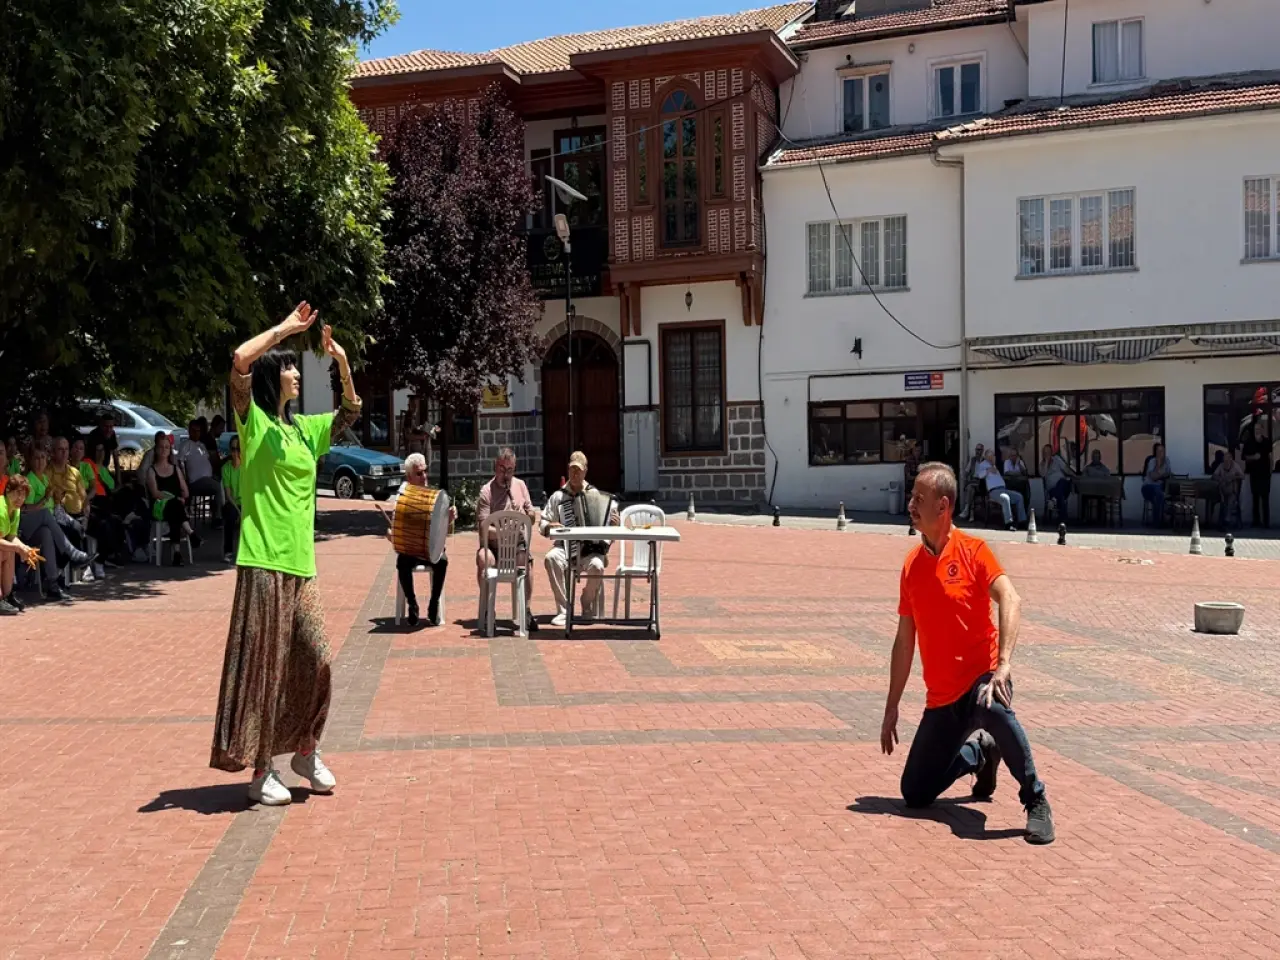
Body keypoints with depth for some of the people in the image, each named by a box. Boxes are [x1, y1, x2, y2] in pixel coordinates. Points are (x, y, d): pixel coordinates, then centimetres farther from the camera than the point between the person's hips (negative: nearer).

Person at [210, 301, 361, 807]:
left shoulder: (305, 428, 16)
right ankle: (261, 770, 8)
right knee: (263, 665, -1)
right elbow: (240, 360, -18)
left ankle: (305, 751, 25)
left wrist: (341, 361, 11)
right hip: (264, 562, -7)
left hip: (301, 563, 7)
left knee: (315, 660, 7)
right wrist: (285, 327, -9)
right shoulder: (252, 420, -3)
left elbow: (351, 411, 24)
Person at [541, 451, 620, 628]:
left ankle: (589, 609, -5)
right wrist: (550, 526, -9)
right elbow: (543, 524, 13)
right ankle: (563, 610, -22)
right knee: (551, 558, -33)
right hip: (566, 548, 1)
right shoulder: (557, 496, 11)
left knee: (596, 565, -35)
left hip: (591, 548, -1)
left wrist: (614, 523, -7)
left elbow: (607, 522, 15)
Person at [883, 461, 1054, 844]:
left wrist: (1004, 665, -35)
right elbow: (904, 640, 12)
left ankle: (1036, 801, -23)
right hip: (941, 698, 6)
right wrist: (892, 708, 13)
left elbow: (1010, 600, -22)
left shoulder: (972, 550, -7)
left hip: (980, 677, -5)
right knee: (915, 795, 6)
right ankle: (980, 753, 30)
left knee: (993, 708, -42)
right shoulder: (911, 564, 7)